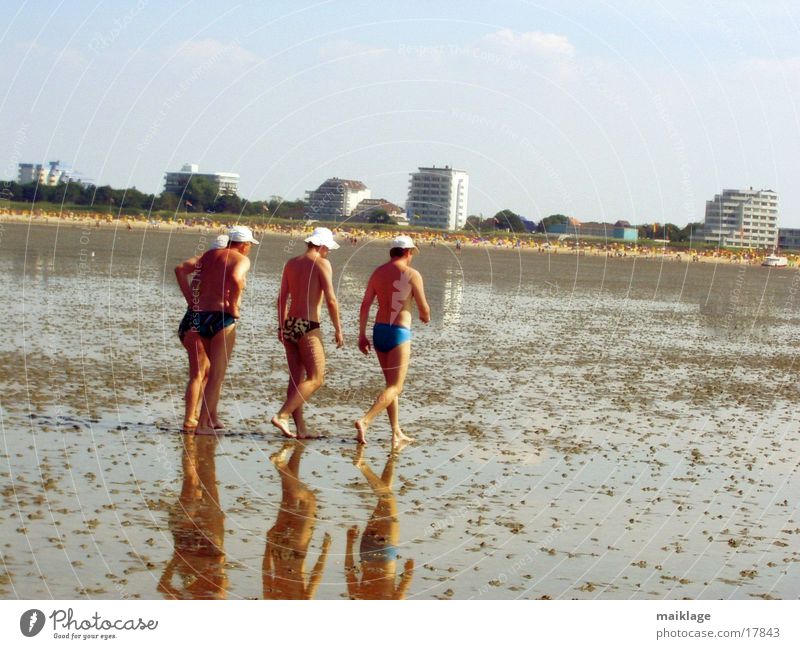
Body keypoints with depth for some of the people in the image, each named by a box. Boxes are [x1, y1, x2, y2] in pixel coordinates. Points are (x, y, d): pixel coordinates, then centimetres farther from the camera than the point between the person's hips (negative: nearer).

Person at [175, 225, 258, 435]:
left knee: (216, 369, 23)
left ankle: (212, 417, 26)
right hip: (222, 317, -7)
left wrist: (193, 303, 12)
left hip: (200, 316, 7)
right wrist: (234, 307, -15)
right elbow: (235, 278, -25)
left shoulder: (208, 256, 17)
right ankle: (202, 424, -5)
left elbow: (180, 271, 10)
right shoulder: (241, 260, -3)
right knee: (216, 374, -1)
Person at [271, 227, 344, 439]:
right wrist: (338, 330, -3)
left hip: (289, 325, 7)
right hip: (308, 326, -7)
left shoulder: (291, 264, 13)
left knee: (297, 378, 10)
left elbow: (282, 298, 14)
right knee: (315, 379, -3)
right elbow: (330, 300, -10)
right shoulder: (321, 263, -5)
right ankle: (281, 416, -13)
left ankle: (301, 428, 9)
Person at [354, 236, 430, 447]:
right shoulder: (412, 274, -8)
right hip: (399, 333, -6)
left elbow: (365, 304, 3)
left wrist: (362, 335, 6)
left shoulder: (378, 272, 7)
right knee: (395, 387, -4)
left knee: (392, 383, 17)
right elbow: (423, 308, -4)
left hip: (379, 330, 7)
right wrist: (426, 317, 20)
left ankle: (397, 433, 20)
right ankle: (364, 421, -23)